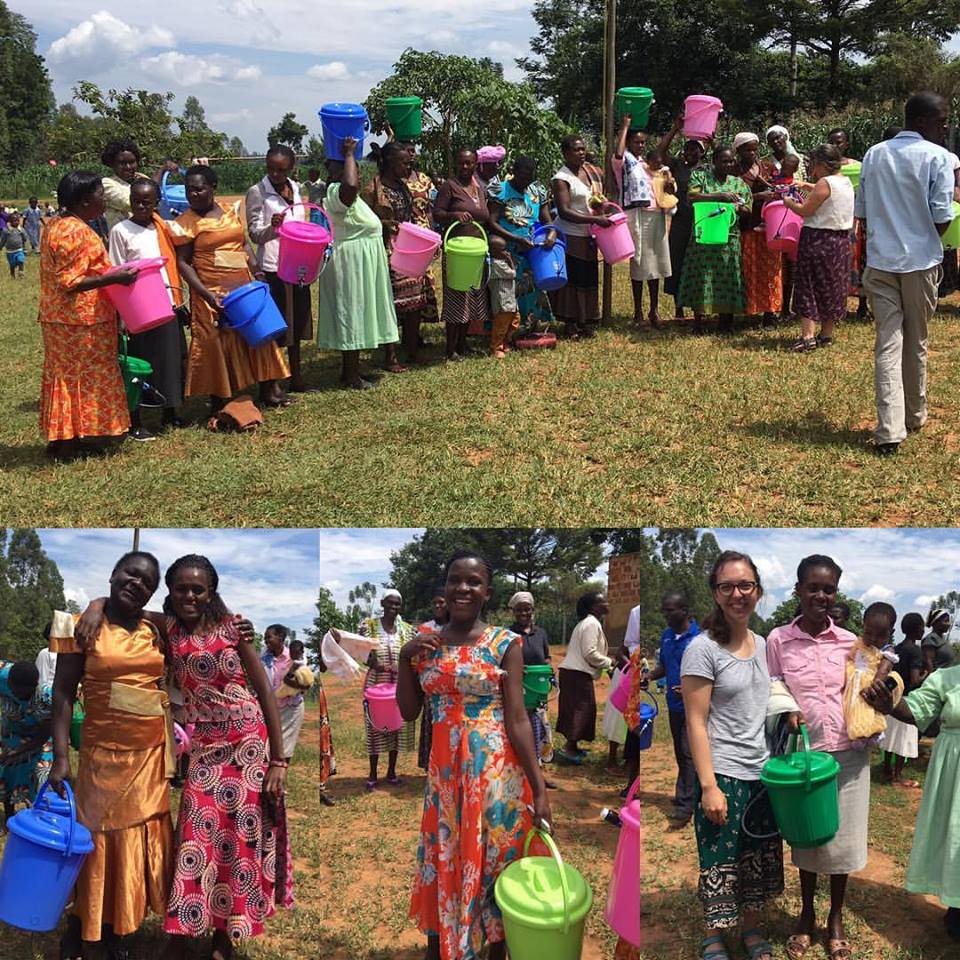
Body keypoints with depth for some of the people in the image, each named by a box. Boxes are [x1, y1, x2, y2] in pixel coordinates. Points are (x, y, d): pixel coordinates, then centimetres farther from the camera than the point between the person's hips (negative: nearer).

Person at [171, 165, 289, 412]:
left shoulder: (230, 211, 8)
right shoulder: (185, 223, -6)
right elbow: (182, 262, -8)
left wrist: (256, 270, 0)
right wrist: (207, 295, -18)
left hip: (244, 287, 5)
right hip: (214, 294, -5)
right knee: (218, 344, -1)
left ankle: (268, 391, 19)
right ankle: (219, 402, 11)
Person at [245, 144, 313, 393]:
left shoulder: (295, 188, 11)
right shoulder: (257, 192, -6)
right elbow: (254, 234, -9)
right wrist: (271, 226, -28)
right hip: (273, 266, -6)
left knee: (297, 320, 14)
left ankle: (296, 376, 25)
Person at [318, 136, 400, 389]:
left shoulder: (346, 194, 12)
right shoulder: (336, 192, -20)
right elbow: (350, 184, -40)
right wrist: (349, 153, -29)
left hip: (360, 261, 11)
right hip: (351, 262, -11)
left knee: (356, 315, 15)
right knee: (351, 313, -5)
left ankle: (350, 370, 23)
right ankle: (352, 376, 2)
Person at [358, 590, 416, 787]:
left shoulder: (406, 629, 5)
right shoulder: (368, 625, -3)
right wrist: (373, 663, -26)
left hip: (400, 685, 3)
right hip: (376, 683, -3)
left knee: (397, 726, 8)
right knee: (375, 727, 2)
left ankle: (391, 771, 22)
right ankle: (373, 774, 13)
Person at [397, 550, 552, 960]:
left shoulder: (505, 644, -7)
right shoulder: (425, 644, 5)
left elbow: (517, 719, -10)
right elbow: (408, 712, 6)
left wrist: (539, 789, -15)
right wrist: (405, 657, -7)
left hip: (495, 770, -4)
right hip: (444, 770, 4)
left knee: (493, 860, 6)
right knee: (442, 859, 14)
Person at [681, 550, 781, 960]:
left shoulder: (762, 645, 7)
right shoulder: (703, 648, -13)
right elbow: (696, 723, -14)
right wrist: (709, 785, -17)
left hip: (763, 772, 6)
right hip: (723, 773, -6)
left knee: (760, 856, 15)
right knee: (720, 860, 3)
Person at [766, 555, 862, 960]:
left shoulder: (849, 641, 0)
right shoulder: (777, 639, -6)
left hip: (848, 754, 1)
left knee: (842, 837, 11)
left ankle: (836, 918, 31)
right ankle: (807, 914, 33)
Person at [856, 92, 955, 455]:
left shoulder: (874, 154, 7)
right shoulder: (936, 157, -8)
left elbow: (862, 211, 9)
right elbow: (942, 219, -12)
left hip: (879, 261, 3)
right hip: (920, 261, -3)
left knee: (888, 343, -1)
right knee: (916, 343, 12)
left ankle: (889, 429, -12)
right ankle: (914, 415, 28)